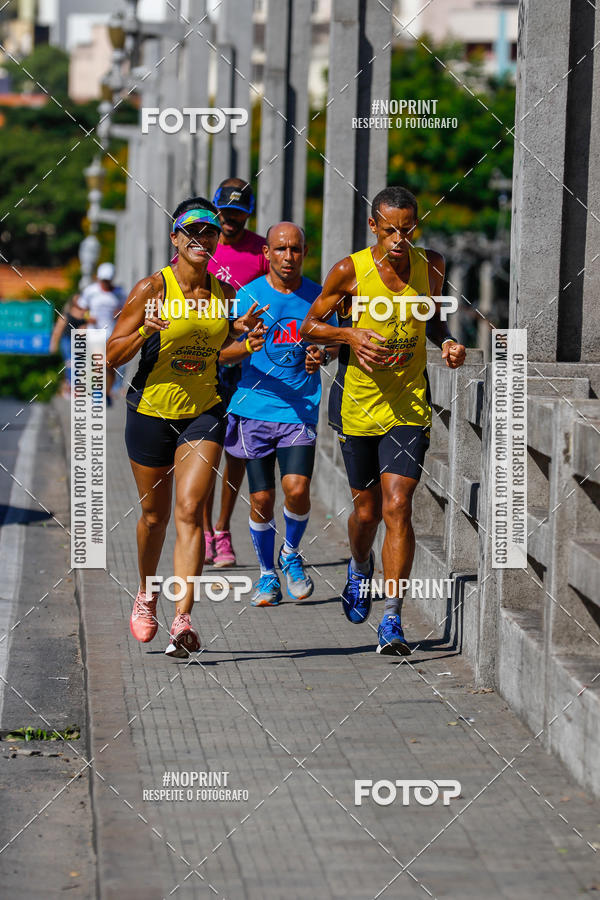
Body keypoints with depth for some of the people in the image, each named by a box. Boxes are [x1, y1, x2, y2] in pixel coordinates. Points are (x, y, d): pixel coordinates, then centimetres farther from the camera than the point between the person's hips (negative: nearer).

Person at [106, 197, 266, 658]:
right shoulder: (153, 288, -9)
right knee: (154, 514, 12)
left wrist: (240, 332, -3)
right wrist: (146, 331, -26)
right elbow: (113, 355, -8)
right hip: (152, 411, -1)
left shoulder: (224, 293, 2)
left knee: (189, 511, -13)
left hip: (203, 413, 1)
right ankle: (147, 595, 39)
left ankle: (183, 618, -19)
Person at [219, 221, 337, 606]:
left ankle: (291, 554, 14)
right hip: (254, 407, 0)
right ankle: (268, 574, 22)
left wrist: (321, 356, -6)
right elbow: (223, 353, -2)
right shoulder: (249, 295, -1)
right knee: (261, 499, 1)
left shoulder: (317, 296, 4)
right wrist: (247, 347, -24)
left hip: (301, 409, 0)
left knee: (297, 489, -15)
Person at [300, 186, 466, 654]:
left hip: (410, 404, 0)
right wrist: (350, 334, -19)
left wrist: (448, 342, -4)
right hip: (357, 403, 0)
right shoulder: (350, 272, -10)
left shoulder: (430, 265, -1)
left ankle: (392, 619, -9)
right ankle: (360, 569, 47)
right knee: (367, 509, 12)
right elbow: (310, 326, 0)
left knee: (397, 507, -12)